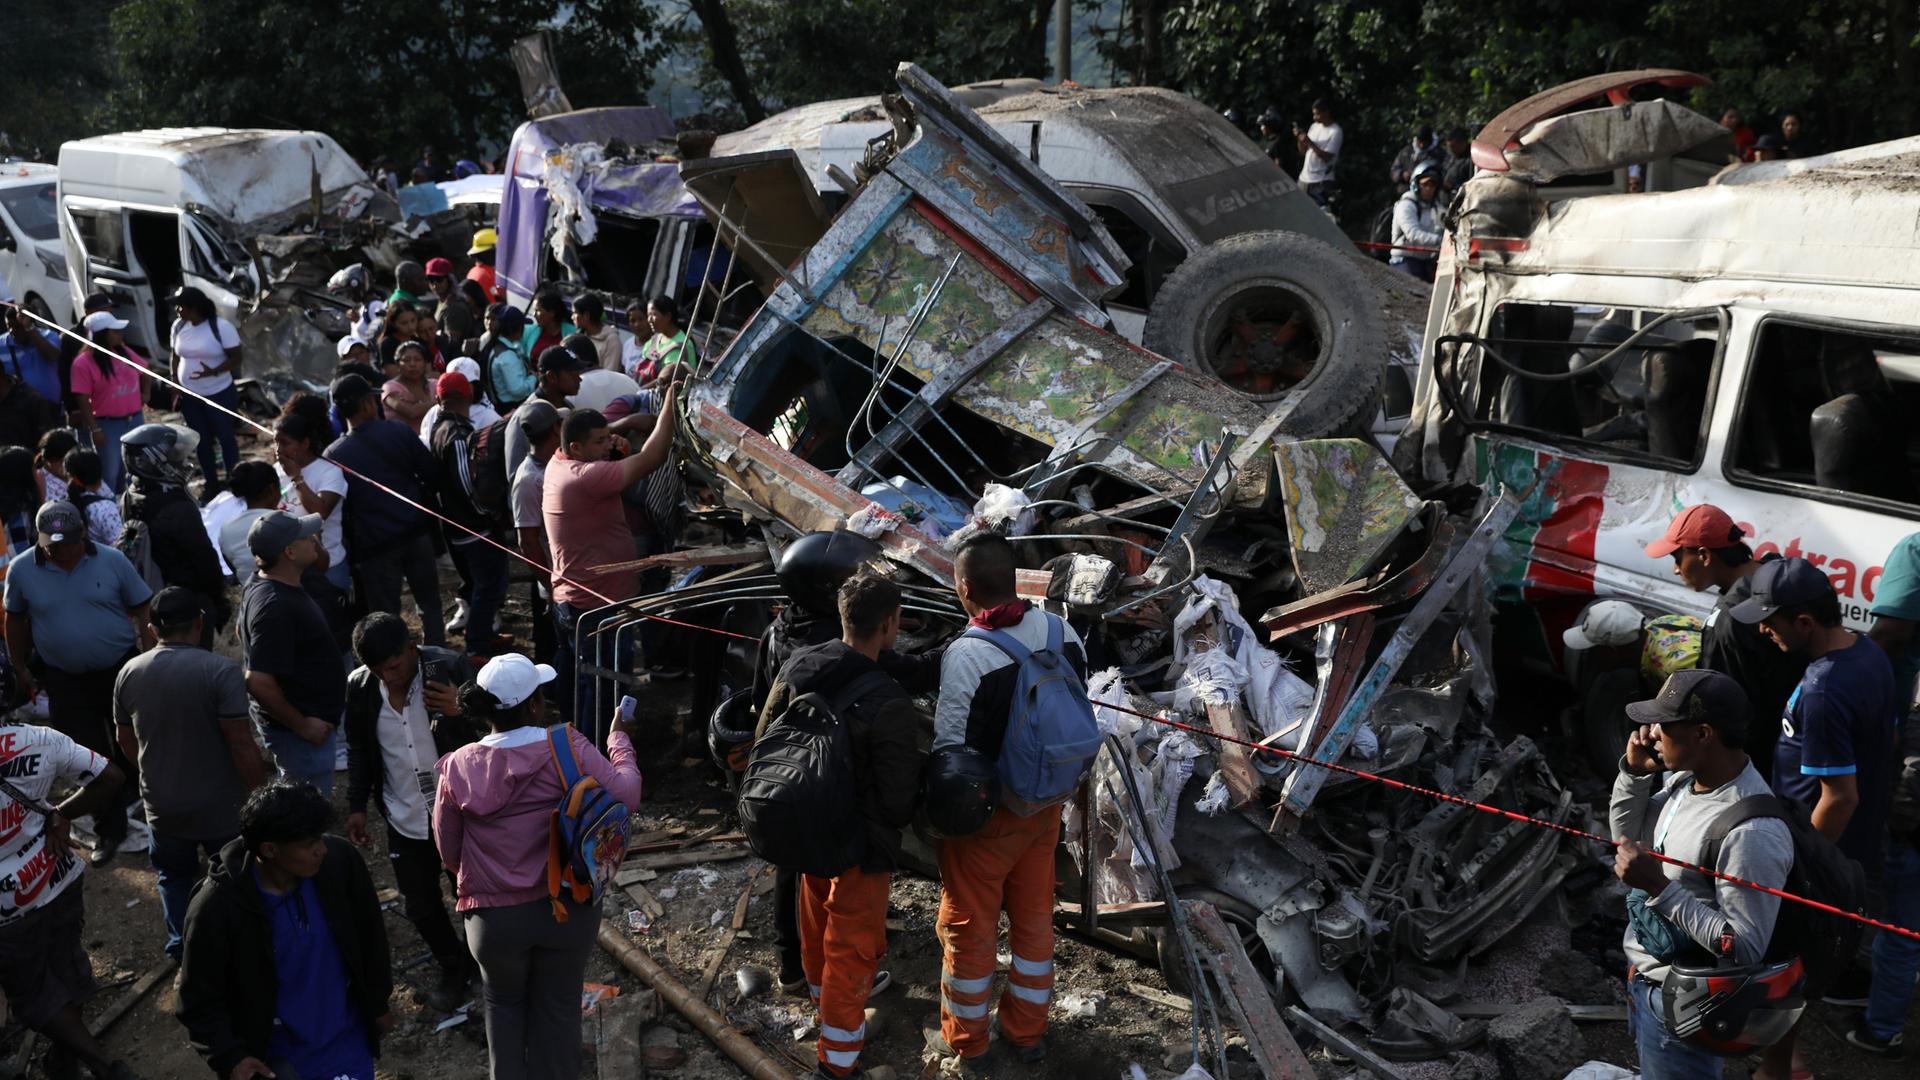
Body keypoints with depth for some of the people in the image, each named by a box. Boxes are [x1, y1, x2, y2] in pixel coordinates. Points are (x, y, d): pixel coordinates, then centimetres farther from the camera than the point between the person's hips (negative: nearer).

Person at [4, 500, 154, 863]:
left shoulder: (112, 560, -11)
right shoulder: (22, 570, -7)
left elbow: (141, 611, -4)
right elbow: (16, 622, 7)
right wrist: (20, 670, 10)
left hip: (122, 669, -1)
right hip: (66, 682, 1)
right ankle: (110, 830, 21)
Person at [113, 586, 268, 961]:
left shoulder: (129, 673, -5)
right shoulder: (221, 671, -22)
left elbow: (126, 742, 8)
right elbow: (241, 746, -21)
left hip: (162, 807, 4)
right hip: (221, 807, -4)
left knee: (174, 877, 26)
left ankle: (181, 947, 37)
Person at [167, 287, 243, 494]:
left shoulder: (221, 327, -17)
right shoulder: (178, 326, 1)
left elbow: (235, 358, -14)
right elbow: (176, 357, 11)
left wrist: (213, 371, -30)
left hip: (219, 394, -5)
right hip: (189, 395, 5)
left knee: (225, 437, 6)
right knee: (202, 440, 14)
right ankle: (211, 483, 26)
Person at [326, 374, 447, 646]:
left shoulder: (334, 454, -7)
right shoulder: (398, 431, -6)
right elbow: (430, 473, -1)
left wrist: (352, 547, 9)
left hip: (374, 544, -2)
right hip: (416, 531, 2)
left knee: (386, 615, 6)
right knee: (430, 603, 16)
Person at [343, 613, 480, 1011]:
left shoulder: (451, 668, -20)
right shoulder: (359, 687, -9)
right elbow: (359, 750, 7)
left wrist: (459, 713, -35)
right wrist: (357, 806, 7)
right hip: (405, 818, 3)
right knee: (420, 906, 13)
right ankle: (454, 967, 38)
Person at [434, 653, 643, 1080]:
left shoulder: (458, 767, -9)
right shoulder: (567, 746, -17)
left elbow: (449, 853, 1)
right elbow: (627, 797, -15)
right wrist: (620, 740, 1)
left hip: (494, 916, 1)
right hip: (567, 907, -1)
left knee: (505, 1003, 28)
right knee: (558, 1006, 22)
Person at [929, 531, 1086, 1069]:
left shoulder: (965, 654, -27)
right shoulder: (1062, 631, -8)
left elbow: (950, 749, -20)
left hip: (984, 813, -5)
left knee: (969, 924, 14)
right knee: (1034, 916, 20)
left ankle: (964, 1039, 31)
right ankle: (1028, 1034, 35)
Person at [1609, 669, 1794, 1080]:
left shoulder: (1750, 832, -32)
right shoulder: (1683, 777, -5)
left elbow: (1745, 947, -28)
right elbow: (1625, 836, 10)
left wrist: (1659, 886, -31)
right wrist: (1634, 771, -6)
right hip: (1644, 977, 8)